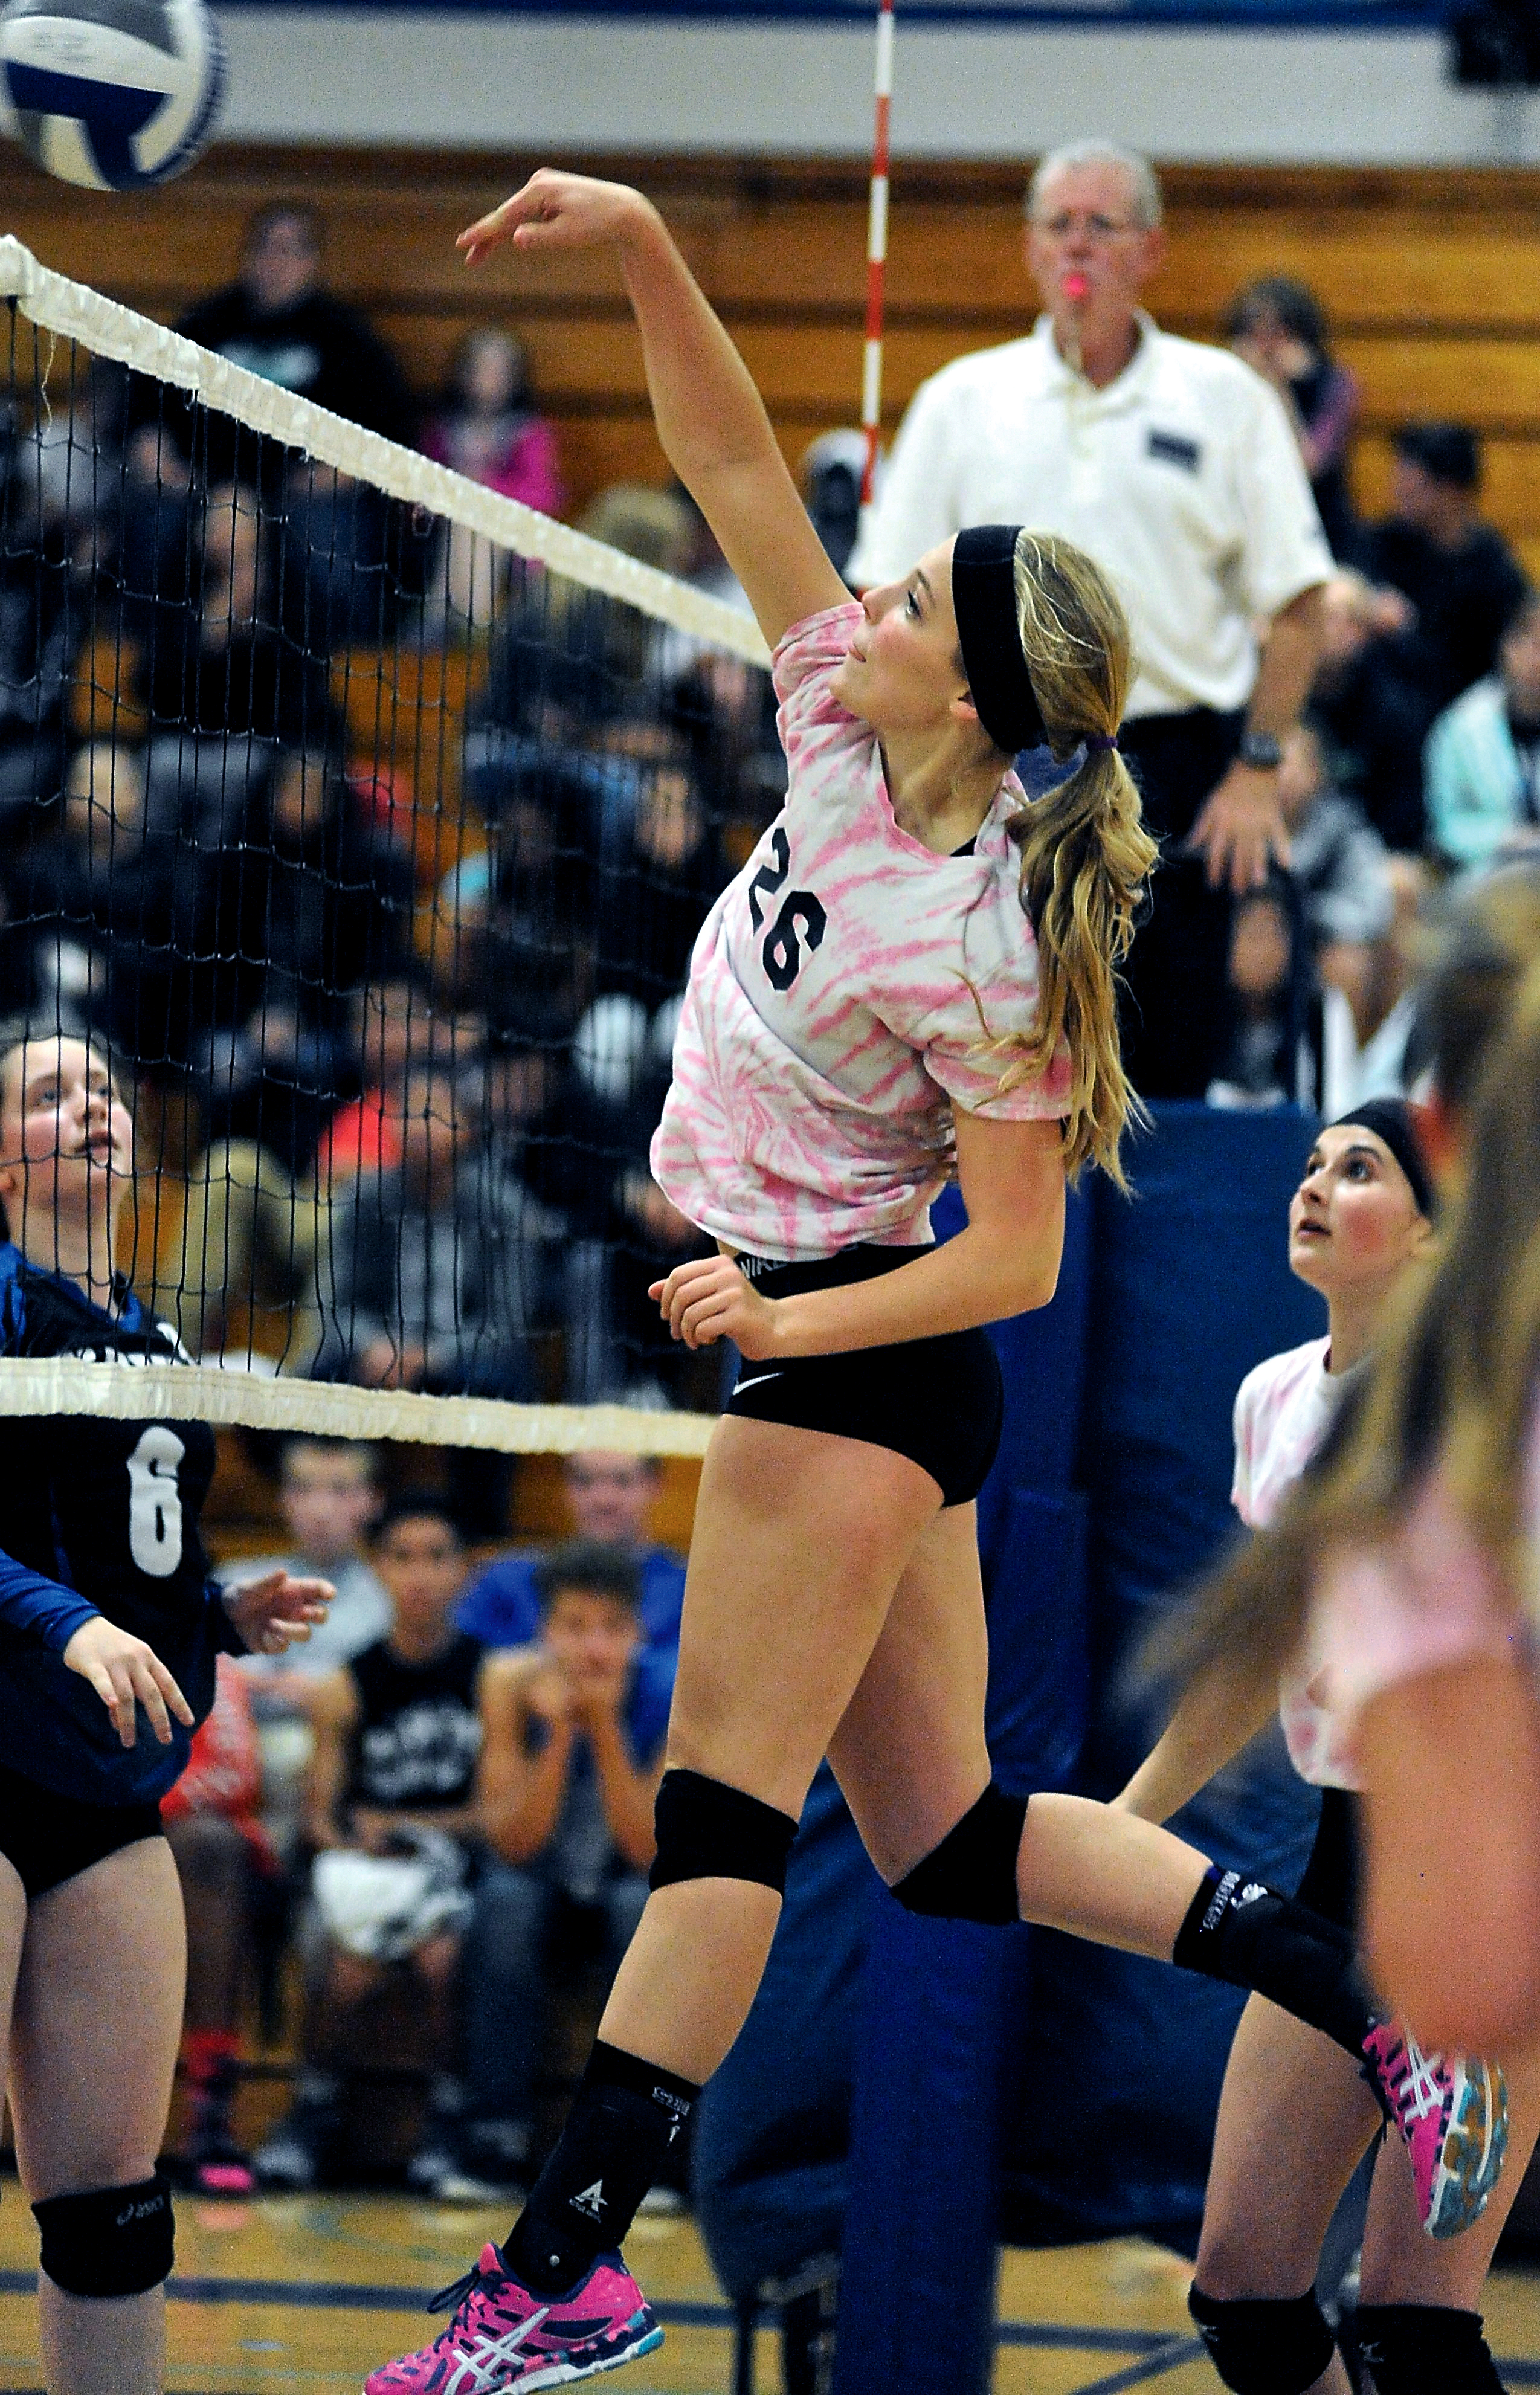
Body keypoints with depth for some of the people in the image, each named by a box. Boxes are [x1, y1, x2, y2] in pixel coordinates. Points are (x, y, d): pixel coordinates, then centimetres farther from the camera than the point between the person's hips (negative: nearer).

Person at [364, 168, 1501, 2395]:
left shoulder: (968, 942, -21)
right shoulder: (844, 739, 0)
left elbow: (1015, 1252, -17)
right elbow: (744, 477, 2)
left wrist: (789, 1317, -24)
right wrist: (645, 252, -9)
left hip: (860, 1364, -9)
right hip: (818, 1338, 9)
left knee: (723, 1806, -10)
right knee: (947, 1835, 12)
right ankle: (1370, 1993, 11)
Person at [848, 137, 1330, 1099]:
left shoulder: (1227, 399, 6)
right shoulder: (960, 401, 9)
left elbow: (1295, 600, 4)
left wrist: (1258, 769, -5)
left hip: (1175, 762, -1)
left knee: (1174, 1075, -2)